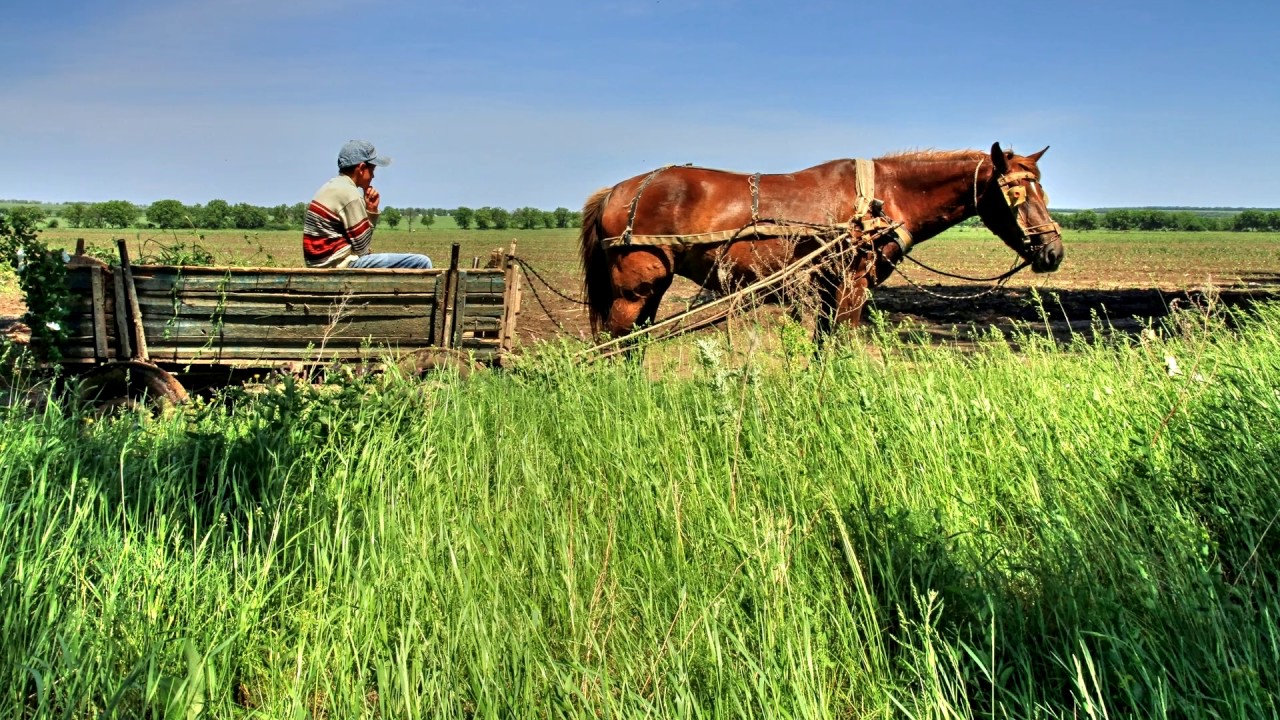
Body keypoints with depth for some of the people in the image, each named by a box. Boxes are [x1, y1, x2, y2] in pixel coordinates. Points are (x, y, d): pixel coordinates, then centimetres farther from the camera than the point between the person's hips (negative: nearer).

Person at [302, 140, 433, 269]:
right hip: (342, 264, -11)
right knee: (421, 263, -14)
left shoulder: (331, 187, 16)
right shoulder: (348, 193, -14)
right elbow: (361, 248, -13)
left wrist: (371, 210, 3)